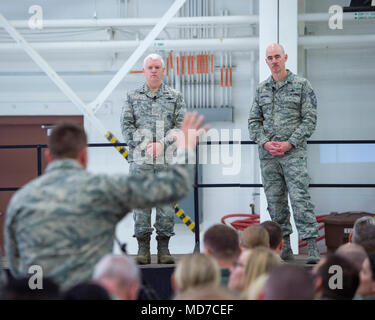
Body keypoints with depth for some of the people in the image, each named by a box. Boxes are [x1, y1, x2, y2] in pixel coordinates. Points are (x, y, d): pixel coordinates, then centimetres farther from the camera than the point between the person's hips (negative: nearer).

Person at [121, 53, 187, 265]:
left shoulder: (175, 97, 9)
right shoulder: (133, 97, 10)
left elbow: (181, 126, 3)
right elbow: (126, 125, 4)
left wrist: (162, 144, -12)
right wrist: (144, 145, -9)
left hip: (167, 159, 0)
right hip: (140, 159, 0)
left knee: (166, 202, 0)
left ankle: (164, 249, 7)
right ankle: (143, 249, 2)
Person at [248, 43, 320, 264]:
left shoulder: (301, 85, 2)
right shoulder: (262, 89, 14)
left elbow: (310, 119, -2)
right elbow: (254, 121, 14)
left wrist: (289, 143, -12)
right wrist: (265, 143, -4)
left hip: (294, 152, -4)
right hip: (268, 155, 4)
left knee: (300, 198, -12)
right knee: (275, 201, 5)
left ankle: (312, 247, -13)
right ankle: (284, 248, 11)